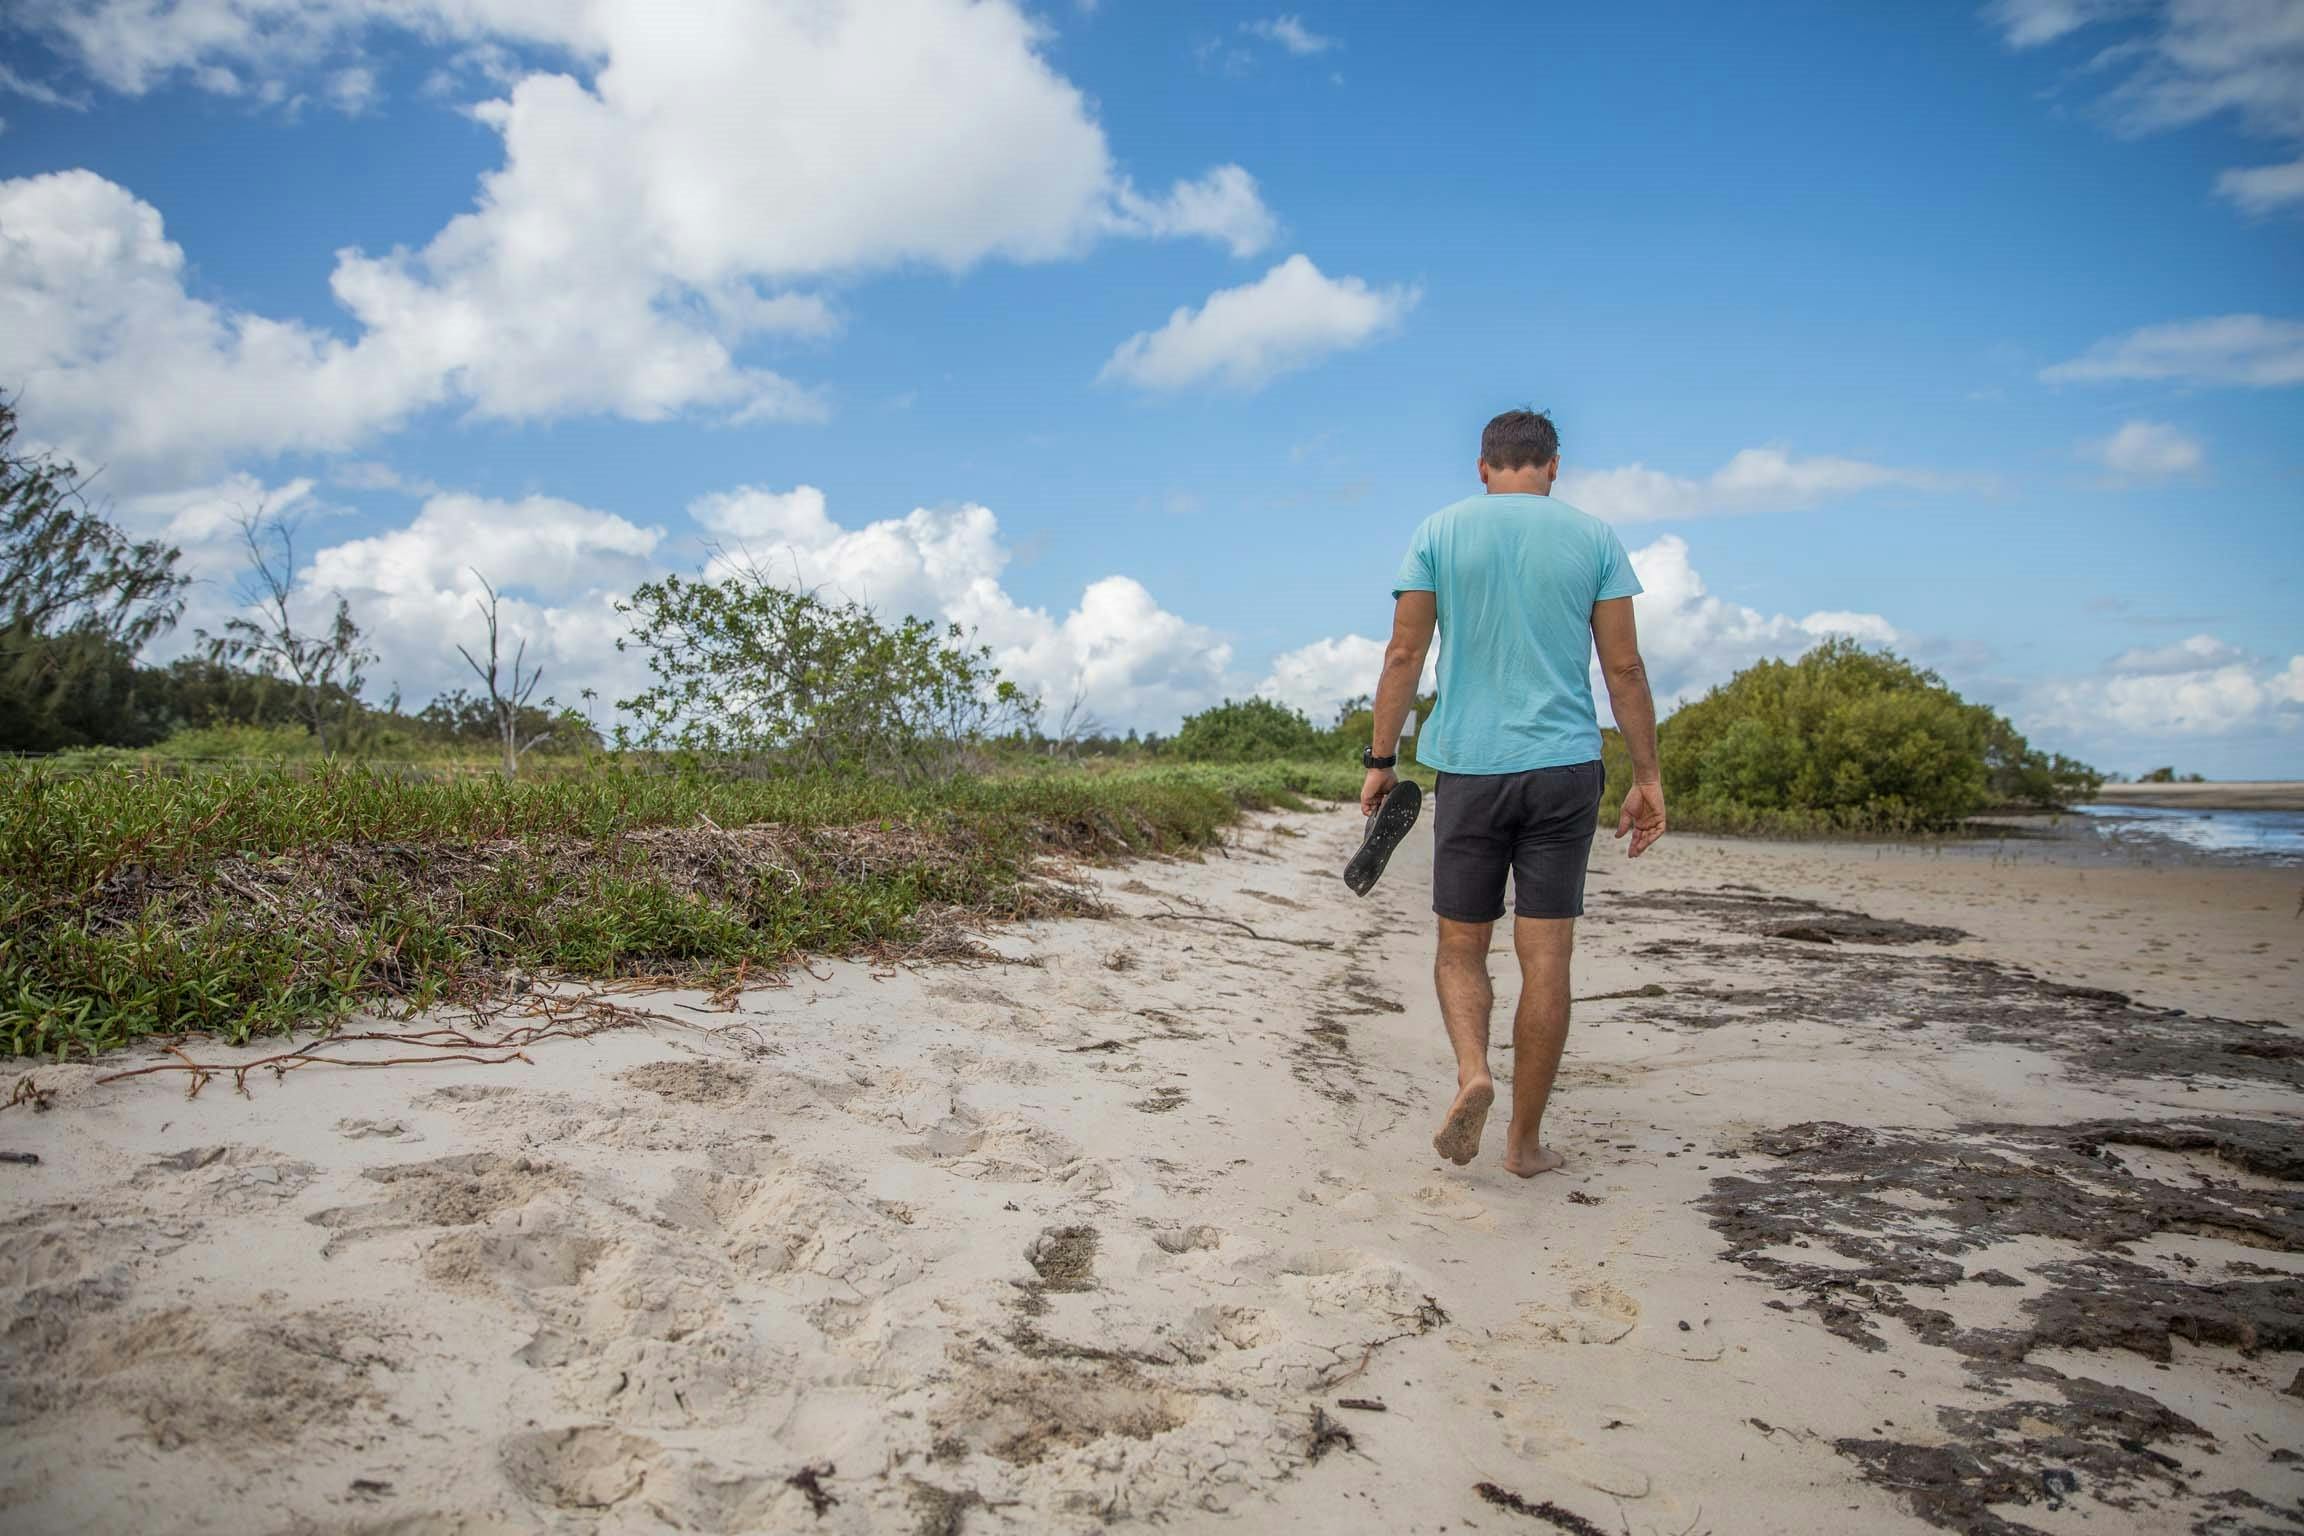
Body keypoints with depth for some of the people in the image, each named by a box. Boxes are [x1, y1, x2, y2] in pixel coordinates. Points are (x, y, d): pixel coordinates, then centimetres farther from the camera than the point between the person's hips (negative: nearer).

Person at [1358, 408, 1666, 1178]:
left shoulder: (1439, 532, 4)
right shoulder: (1594, 538, 5)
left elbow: (1403, 655, -1)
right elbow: (1624, 667, 2)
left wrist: (1380, 758, 4)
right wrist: (1647, 778, 7)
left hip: (1469, 767, 0)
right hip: (1565, 767, 1)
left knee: (1460, 944, 12)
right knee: (1546, 957, 5)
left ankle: (1472, 1070, -13)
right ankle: (1525, 1139, 11)